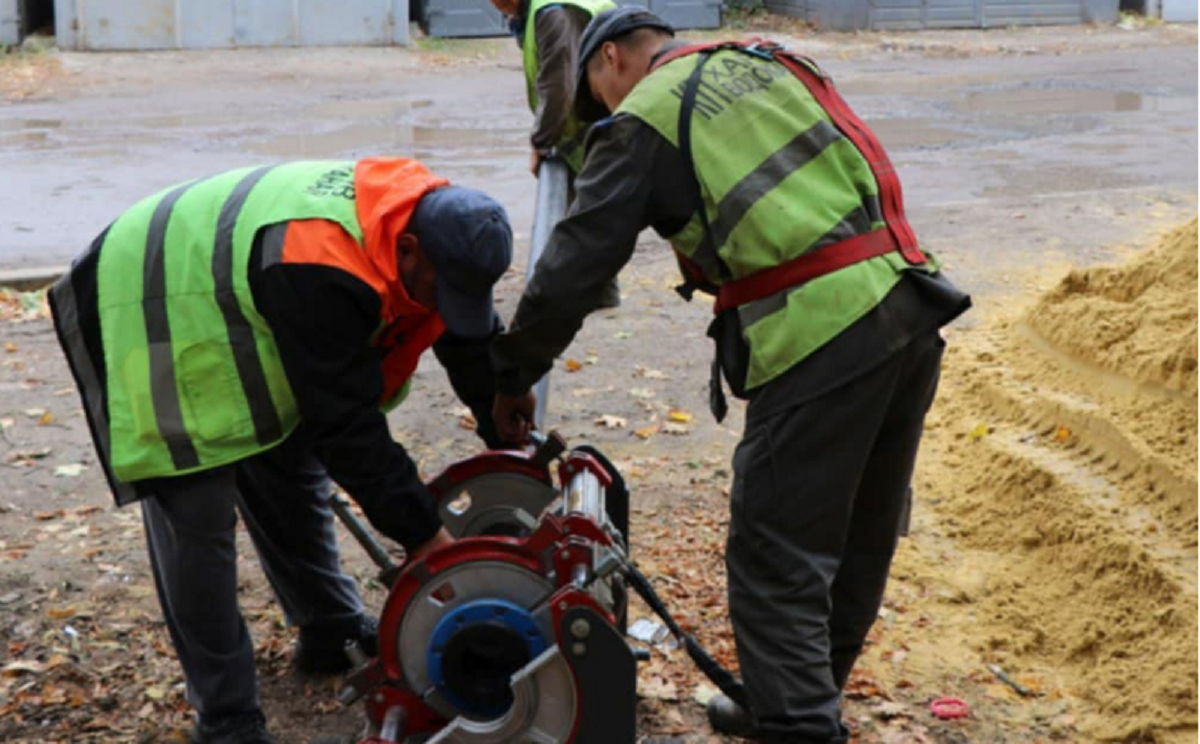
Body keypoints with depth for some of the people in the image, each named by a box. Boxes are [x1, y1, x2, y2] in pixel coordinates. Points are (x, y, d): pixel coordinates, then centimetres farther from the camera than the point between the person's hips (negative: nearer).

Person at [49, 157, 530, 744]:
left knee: (293, 482, 17)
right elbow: (347, 423, -34)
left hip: (238, 328, 9)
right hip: (153, 321, -9)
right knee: (196, 523, -9)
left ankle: (333, 635, 35)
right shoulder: (320, 274, -40)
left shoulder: (435, 223, -13)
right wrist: (421, 532, -26)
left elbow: (474, 338, 2)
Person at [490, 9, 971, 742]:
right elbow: (874, 175, 21)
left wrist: (513, 374, 13)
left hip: (818, 338, -7)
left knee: (777, 559, 0)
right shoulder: (774, 63, 22)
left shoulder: (643, 120, 3)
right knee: (859, 542, 18)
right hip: (910, 310, 8)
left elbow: (576, 263, 4)